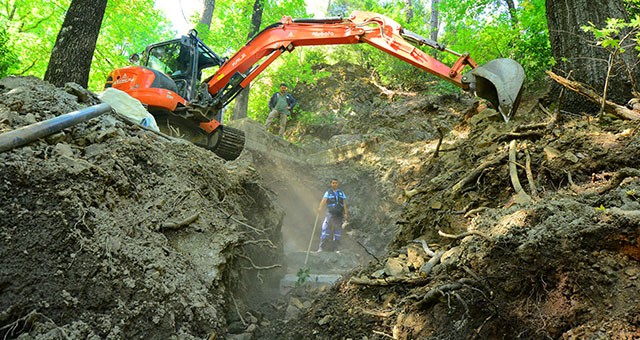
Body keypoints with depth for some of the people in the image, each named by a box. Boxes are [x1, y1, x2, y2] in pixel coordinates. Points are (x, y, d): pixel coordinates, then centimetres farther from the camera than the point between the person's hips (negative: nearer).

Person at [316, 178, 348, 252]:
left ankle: (335, 248, 15)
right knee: (325, 230, -11)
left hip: (339, 215, 3)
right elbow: (324, 200, -15)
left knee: (338, 232, 7)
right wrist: (320, 207, -34)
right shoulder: (328, 192, 2)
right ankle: (321, 247, -8)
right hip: (330, 213, -3)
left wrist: (346, 213, -2)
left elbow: (344, 204, 8)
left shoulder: (341, 193, 12)